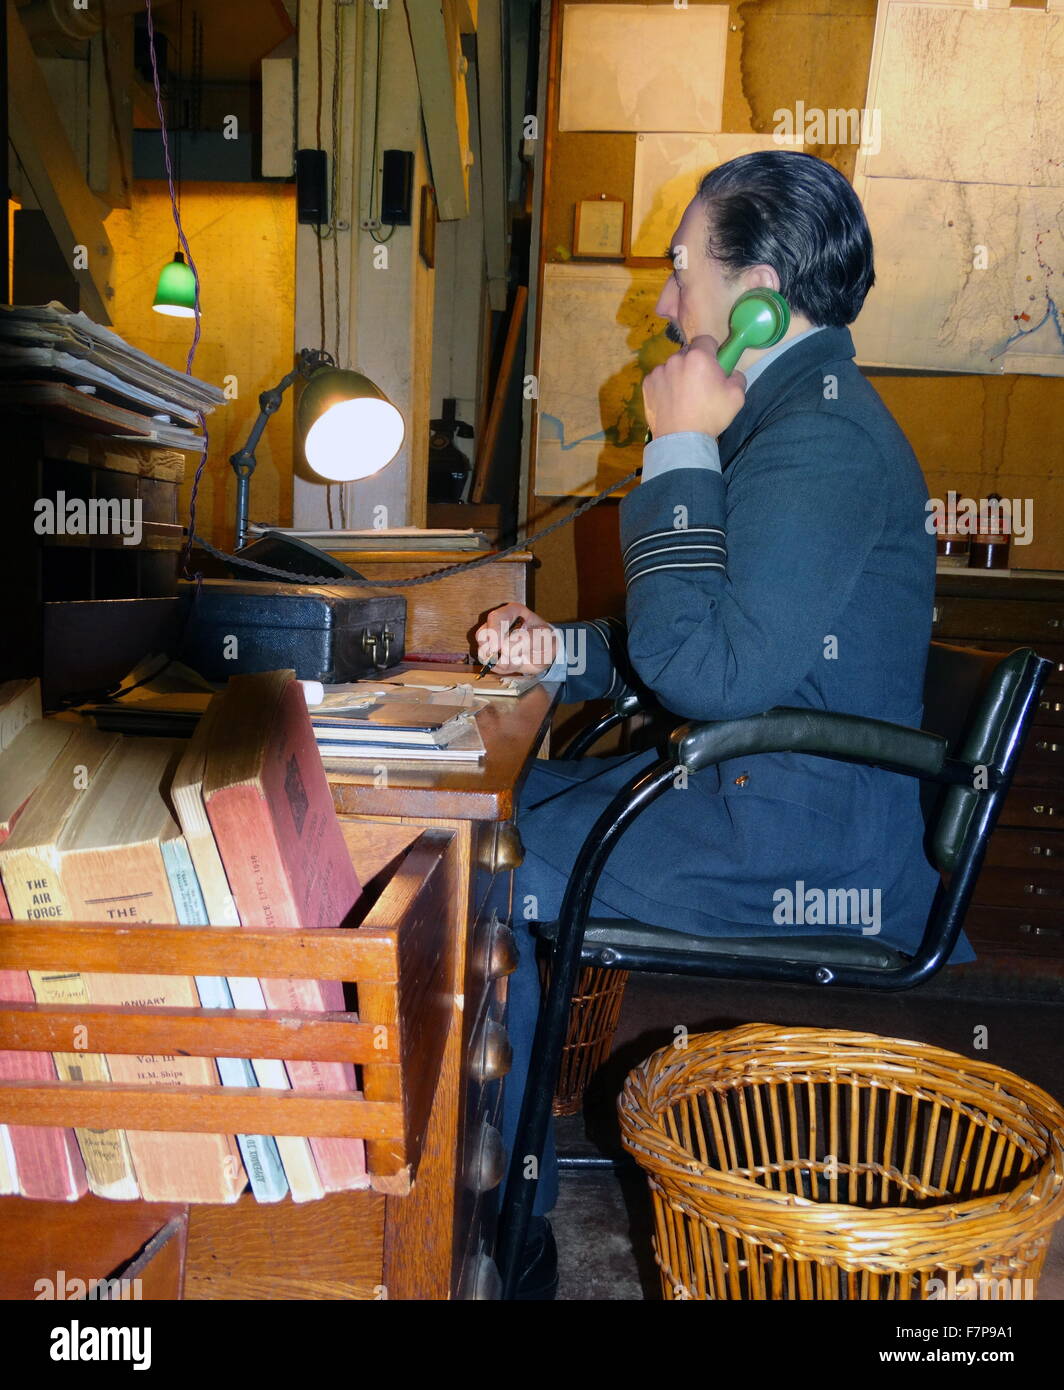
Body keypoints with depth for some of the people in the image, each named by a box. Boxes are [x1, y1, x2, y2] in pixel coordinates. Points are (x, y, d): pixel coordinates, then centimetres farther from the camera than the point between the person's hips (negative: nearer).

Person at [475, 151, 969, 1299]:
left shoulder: (823, 438, -20)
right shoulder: (788, 414, 15)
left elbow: (710, 674, -28)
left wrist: (679, 453, -20)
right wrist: (561, 652, 8)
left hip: (805, 845, -11)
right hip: (754, 788, 11)